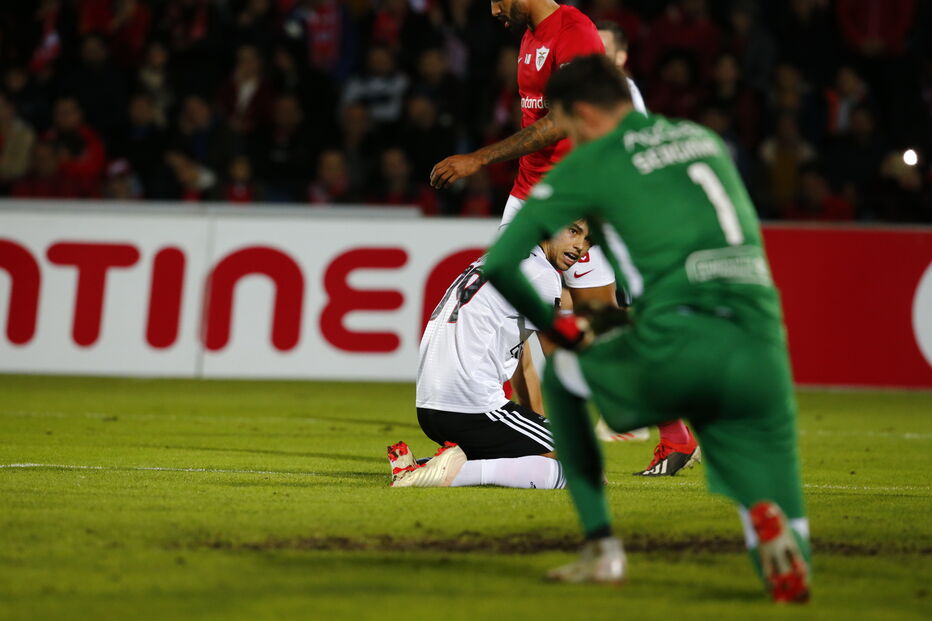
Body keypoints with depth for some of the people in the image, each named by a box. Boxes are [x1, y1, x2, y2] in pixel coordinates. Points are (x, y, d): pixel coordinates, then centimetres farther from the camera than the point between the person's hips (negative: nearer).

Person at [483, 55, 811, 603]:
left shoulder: (590, 162, 9)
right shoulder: (708, 141, 25)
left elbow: (500, 264, 5)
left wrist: (559, 328, 22)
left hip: (675, 352, -4)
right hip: (761, 350, 4)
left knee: (562, 375, 31)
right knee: (789, 577, 11)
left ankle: (602, 548, 22)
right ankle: (769, 518, -25)